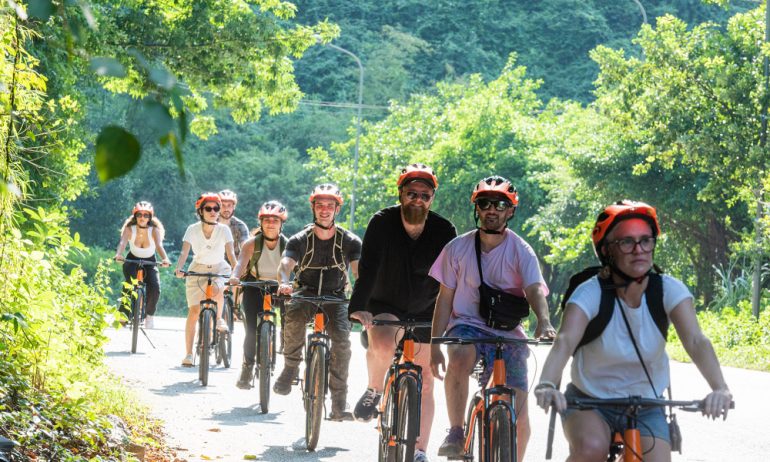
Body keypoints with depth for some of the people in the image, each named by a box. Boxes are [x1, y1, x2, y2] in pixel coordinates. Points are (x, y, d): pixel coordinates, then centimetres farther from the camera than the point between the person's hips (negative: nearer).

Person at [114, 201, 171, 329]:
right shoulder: (129, 229, -19)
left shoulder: (154, 230, -20)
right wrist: (118, 255, -59)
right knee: (130, 283, -30)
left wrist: (165, 259, -58)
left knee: (155, 288, -23)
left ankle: (149, 314, 3)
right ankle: (124, 314, -17)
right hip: (132, 261, 0)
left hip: (149, 262, 0)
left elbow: (159, 246, -37)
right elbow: (122, 243, -36)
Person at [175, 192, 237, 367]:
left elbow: (230, 253, -20)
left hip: (219, 269, 0)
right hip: (198, 269, 1)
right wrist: (179, 268, -39)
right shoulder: (193, 230, -13)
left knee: (216, 289, -36)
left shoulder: (224, 230, -13)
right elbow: (184, 252, -20)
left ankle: (219, 318, -4)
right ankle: (189, 354, 0)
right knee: (194, 311, -8)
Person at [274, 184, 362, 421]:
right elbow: (286, 264, -23)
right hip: (306, 293, 0)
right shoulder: (300, 240, -7)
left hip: (335, 298, 0)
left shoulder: (350, 241, -7)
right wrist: (284, 283, -47)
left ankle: (339, 405, -19)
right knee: (293, 314, -35)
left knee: (342, 340, -25)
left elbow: (359, 270, -21)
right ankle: (290, 367, -13)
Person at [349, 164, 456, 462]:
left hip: (425, 311, 2)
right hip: (385, 305, -2)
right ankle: (374, 390, -4)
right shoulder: (382, 223, -18)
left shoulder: (444, 231, -15)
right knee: (382, 344, -35)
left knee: (425, 382, 0)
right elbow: (368, 268, -29)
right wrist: (358, 306, -43)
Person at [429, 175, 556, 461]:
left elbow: (535, 290, -20)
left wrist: (543, 321, -42)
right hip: (467, 325, 0)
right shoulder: (458, 248, -1)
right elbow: (445, 299, 4)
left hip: (508, 333, 1)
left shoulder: (521, 251, -5)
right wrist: (435, 346, -2)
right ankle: (455, 433, -21)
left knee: (518, 412, -6)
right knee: (459, 359, -36)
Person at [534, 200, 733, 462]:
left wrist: (720, 388, -46)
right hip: (589, 401, -3)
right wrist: (547, 384, -56)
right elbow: (564, 342, -35)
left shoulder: (668, 290, -13)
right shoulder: (591, 293, -19)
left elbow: (696, 341, -27)